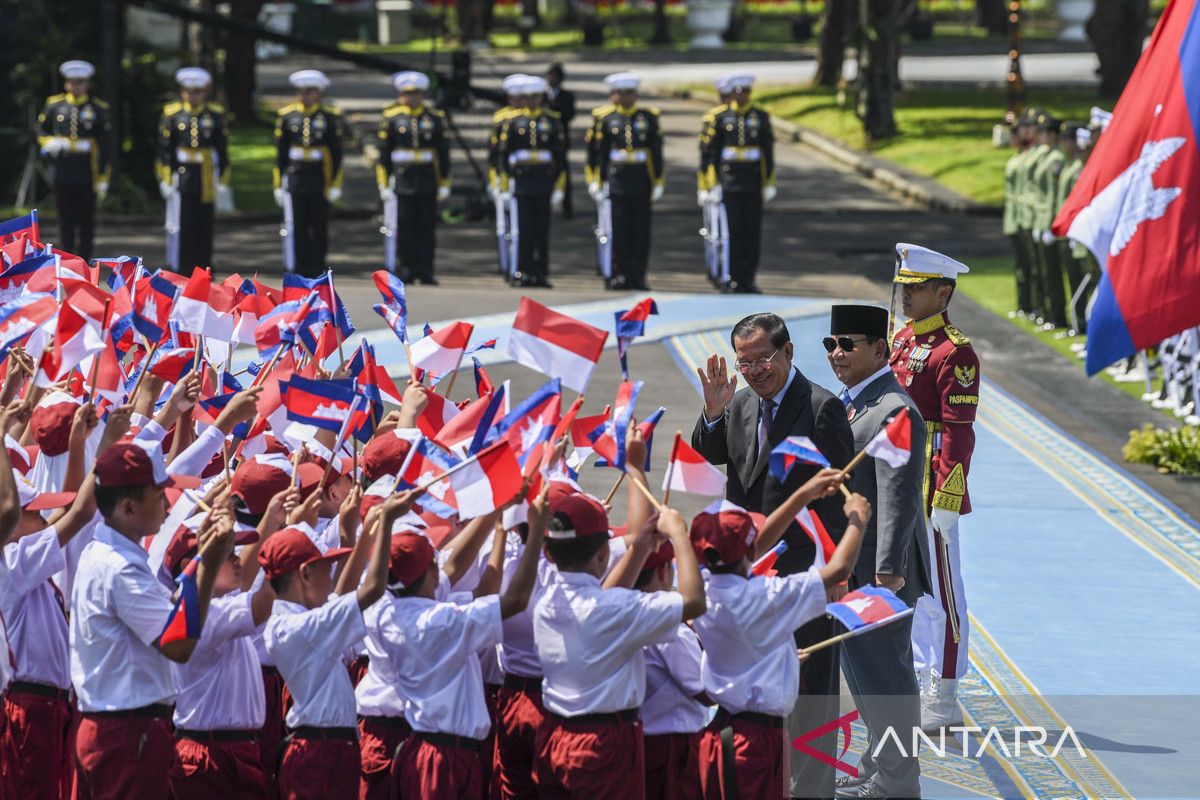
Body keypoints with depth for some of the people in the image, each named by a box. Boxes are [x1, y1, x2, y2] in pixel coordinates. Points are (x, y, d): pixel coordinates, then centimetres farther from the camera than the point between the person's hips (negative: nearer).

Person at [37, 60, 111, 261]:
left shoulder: (98, 109, 1)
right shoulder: (54, 105, 7)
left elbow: (105, 146, 1)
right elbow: (41, 129, 19)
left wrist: (103, 179, -4)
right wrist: (49, 143, -5)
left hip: (87, 174, -2)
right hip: (62, 172, 2)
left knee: (86, 221, 2)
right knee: (65, 219, 5)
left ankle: (84, 261, 8)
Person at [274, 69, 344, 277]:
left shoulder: (330, 116, 0)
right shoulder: (287, 115, 5)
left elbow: (336, 153, 1)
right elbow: (281, 153, 9)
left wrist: (335, 184, -3)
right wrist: (279, 184, 6)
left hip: (320, 180, -1)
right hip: (295, 180, 1)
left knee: (319, 227, 4)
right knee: (296, 226, -2)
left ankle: (317, 270, 12)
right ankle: (300, 270, 3)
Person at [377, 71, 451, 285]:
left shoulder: (435, 118, 7)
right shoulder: (391, 118, 3)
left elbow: (443, 153, 9)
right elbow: (383, 154, 3)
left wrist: (444, 185, 6)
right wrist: (384, 185, -1)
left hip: (428, 183, 1)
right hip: (402, 180, -1)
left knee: (427, 226, 2)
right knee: (404, 226, -2)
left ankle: (425, 271, 6)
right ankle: (406, 269, 5)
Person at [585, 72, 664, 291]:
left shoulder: (648, 117, 8)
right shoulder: (604, 118, 3)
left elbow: (656, 153, 10)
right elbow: (596, 152, 4)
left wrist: (658, 182, 6)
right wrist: (597, 182, 0)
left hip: (641, 183, 2)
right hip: (615, 181, -2)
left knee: (640, 232, 3)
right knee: (617, 231, -2)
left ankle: (637, 277, 8)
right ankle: (617, 276, 4)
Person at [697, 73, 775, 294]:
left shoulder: (760, 117, 8)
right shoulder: (717, 117, -1)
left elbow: (768, 152, 13)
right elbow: (708, 152, -1)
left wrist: (769, 184, 10)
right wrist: (709, 184, -5)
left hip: (753, 184, 3)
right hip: (727, 183, -3)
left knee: (752, 232, 3)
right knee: (731, 231, -3)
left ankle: (748, 279, 10)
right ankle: (731, 280, 4)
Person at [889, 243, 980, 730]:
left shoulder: (953, 352, -13)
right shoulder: (901, 341, 13)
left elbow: (959, 432, -16)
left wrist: (945, 501, -20)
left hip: (930, 491, -9)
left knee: (938, 591, -3)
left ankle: (943, 700, 1)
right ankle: (918, 680, 25)